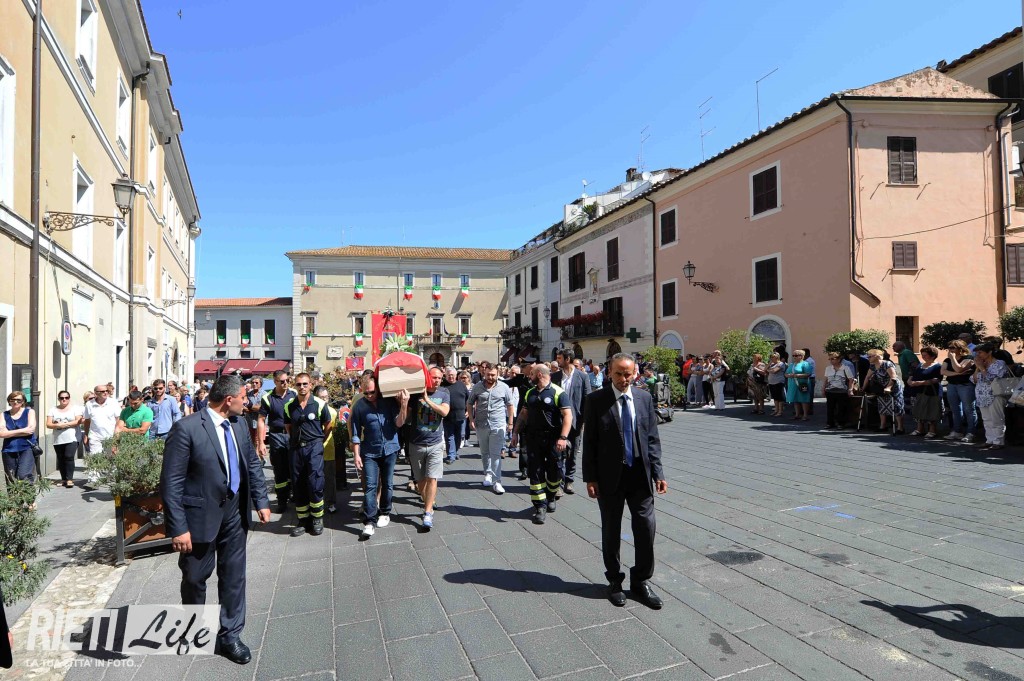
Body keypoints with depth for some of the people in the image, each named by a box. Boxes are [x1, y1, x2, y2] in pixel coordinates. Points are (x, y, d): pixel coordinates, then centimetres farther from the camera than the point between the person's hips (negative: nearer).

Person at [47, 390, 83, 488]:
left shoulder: (75, 408, 5)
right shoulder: (53, 410, 12)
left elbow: (78, 421, -6)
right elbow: (48, 424, 5)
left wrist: (65, 424, -14)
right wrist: (57, 425, -15)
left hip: (71, 439, -4)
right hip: (58, 440, 4)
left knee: (69, 458, -13)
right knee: (61, 460, 7)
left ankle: (69, 479, -12)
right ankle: (64, 479, 15)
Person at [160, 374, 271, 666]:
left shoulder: (239, 424, 1)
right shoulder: (186, 428, -19)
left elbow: (253, 464, 10)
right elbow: (171, 483, -17)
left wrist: (261, 501, 6)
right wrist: (178, 528, -18)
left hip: (234, 512, 5)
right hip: (201, 514, -5)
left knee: (234, 576, 12)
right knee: (195, 577, 16)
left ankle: (229, 635, 28)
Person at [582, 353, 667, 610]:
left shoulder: (644, 398, 3)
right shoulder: (596, 400, -6)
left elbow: (653, 438, 5)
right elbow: (589, 441, -5)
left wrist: (658, 473, 0)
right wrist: (590, 478, -8)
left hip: (640, 473, 2)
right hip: (610, 475, -2)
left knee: (646, 526, 4)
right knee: (611, 531, 11)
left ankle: (641, 581, 23)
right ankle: (615, 581, 30)